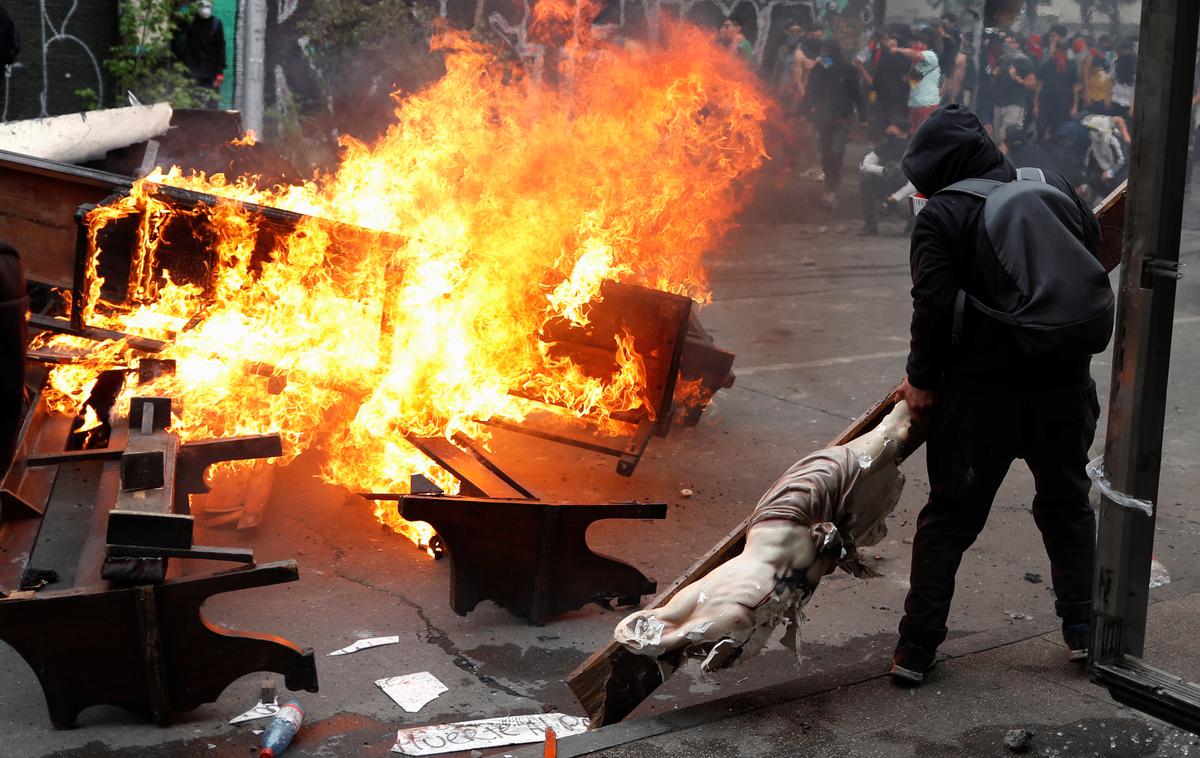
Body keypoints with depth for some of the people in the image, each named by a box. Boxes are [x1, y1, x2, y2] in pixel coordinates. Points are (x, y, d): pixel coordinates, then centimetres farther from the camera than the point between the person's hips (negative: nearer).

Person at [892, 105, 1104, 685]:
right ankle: (1083, 630, 28)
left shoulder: (941, 216, -9)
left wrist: (923, 380, -3)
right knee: (1067, 507, 22)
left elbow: (934, 307, -16)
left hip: (980, 395, -4)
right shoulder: (1056, 189, 6)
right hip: (1065, 387, 4)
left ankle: (916, 647, 9)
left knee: (950, 517, 7)